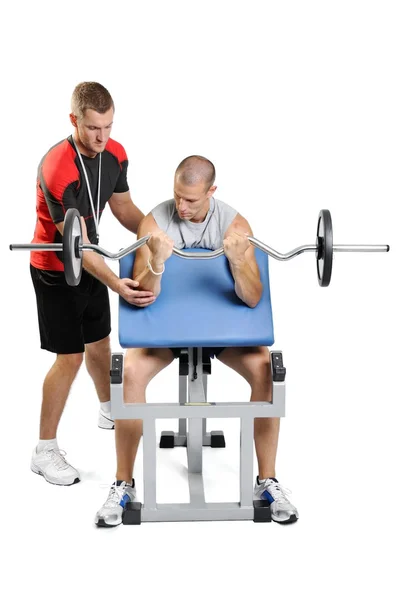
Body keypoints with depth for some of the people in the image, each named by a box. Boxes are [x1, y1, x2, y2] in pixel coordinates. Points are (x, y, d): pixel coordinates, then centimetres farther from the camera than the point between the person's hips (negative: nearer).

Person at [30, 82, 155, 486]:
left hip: (91, 263, 7)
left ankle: (109, 411, 46)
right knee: (70, 356, -6)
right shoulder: (57, 168, -31)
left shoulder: (115, 155, -8)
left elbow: (124, 207, 8)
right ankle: (45, 451, 5)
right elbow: (77, 244, -34)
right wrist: (117, 285, -44)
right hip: (56, 271, -7)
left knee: (99, 342, 21)